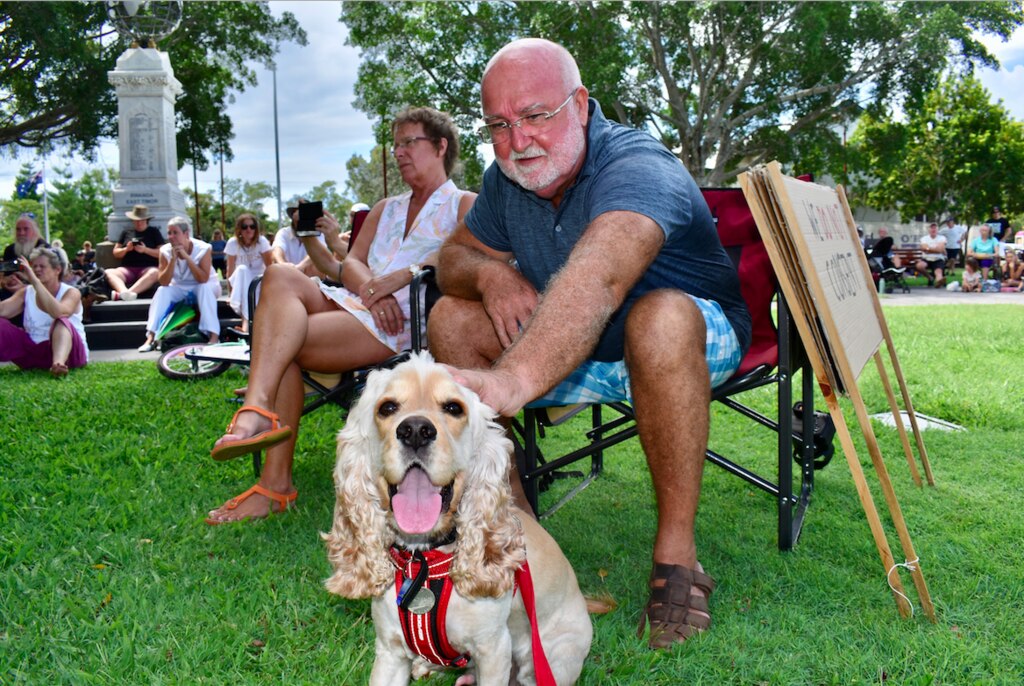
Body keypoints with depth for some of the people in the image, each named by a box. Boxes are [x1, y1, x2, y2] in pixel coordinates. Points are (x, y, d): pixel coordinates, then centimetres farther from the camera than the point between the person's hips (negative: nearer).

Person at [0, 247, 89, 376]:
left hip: (69, 349, -4)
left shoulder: (71, 293, -5)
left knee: (62, 322, -33)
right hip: (32, 352, 4)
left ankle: (58, 363, -62)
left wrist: (34, 280, -30)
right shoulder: (26, 292, 8)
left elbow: (58, 312, -28)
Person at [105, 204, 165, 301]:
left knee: (155, 273, -39)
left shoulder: (154, 232, 15)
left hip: (148, 268, -3)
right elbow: (115, 253, 20)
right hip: (127, 268, 3)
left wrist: (145, 250, -9)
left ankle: (120, 294, -54)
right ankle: (124, 291, -57)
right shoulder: (126, 232, 21)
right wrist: (126, 249, -1)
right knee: (108, 273, -27)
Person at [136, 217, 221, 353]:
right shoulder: (165, 251, -10)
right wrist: (173, 259, -28)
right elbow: (164, 282, -17)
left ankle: (214, 337, -41)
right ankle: (151, 338, -27)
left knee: (204, 289, -35)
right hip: (179, 287, 3)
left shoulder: (203, 248, -19)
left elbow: (203, 279, -29)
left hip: (205, 286, -3)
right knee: (162, 291, -24)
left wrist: (186, 257, -33)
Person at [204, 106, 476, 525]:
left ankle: (275, 481, -32)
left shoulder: (465, 205, 14)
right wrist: (369, 288, -5)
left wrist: (402, 276, -17)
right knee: (281, 276, -25)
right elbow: (350, 264, 19)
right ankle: (261, 414, -38)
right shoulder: (386, 209, 34)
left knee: (284, 342, -27)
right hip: (355, 304, 6)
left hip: (403, 323, -6)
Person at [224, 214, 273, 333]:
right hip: (241, 280, 0)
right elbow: (230, 269, -9)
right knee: (242, 269, -34)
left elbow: (270, 267, -13)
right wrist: (231, 291, -14)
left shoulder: (262, 241, -13)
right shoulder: (233, 242, -12)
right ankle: (246, 319, -47)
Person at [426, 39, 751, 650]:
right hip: (576, 352, 7)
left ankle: (677, 552, -29)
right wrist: (489, 273, -22)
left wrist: (513, 380, -69)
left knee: (660, 316, -40)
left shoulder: (637, 168, -30)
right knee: (452, 318, -9)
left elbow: (595, 281, -51)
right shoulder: (506, 181, -5)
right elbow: (455, 256, 5)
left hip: (699, 342, -6)